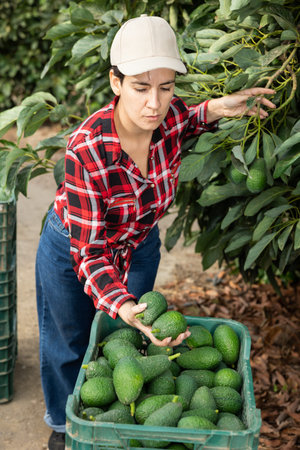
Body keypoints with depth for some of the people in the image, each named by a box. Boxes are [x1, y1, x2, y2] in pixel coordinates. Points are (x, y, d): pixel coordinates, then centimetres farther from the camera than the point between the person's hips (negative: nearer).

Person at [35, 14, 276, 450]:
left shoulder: (172, 116, -25)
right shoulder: (86, 150, -40)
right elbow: (89, 251, -35)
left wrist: (214, 109, -13)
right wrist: (123, 305, -50)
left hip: (138, 246, 4)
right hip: (72, 249, -3)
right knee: (69, 344, 20)